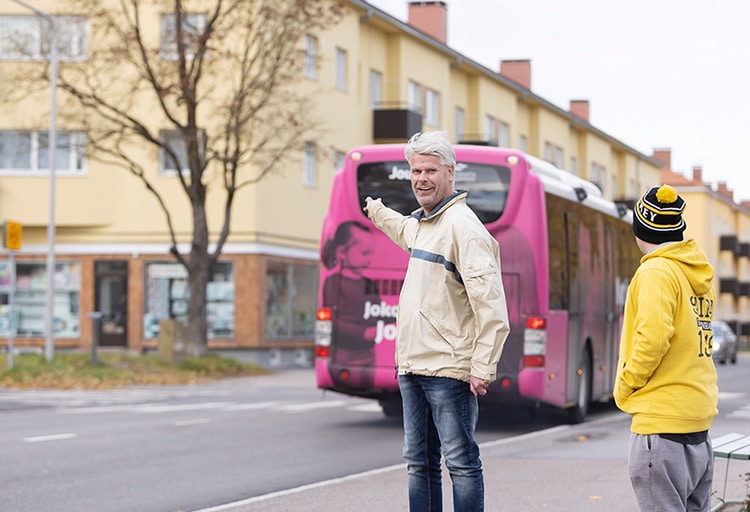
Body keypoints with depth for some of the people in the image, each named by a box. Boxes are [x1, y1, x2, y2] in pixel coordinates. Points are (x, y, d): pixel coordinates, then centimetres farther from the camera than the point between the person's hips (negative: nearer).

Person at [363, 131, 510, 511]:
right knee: (419, 463, 13)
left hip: (448, 370, -9)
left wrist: (483, 367, -22)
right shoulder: (421, 222, 15)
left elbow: (490, 302, -19)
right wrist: (377, 212, 61)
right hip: (411, 367, 9)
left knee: (461, 462, -6)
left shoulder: (462, 226, -13)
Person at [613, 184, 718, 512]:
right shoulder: (698, 273, 15)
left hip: (662, 416, -9)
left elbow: (653, 337, -22)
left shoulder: (656, 272, -12)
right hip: (699, 415, 9)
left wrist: (625, 385, -9)